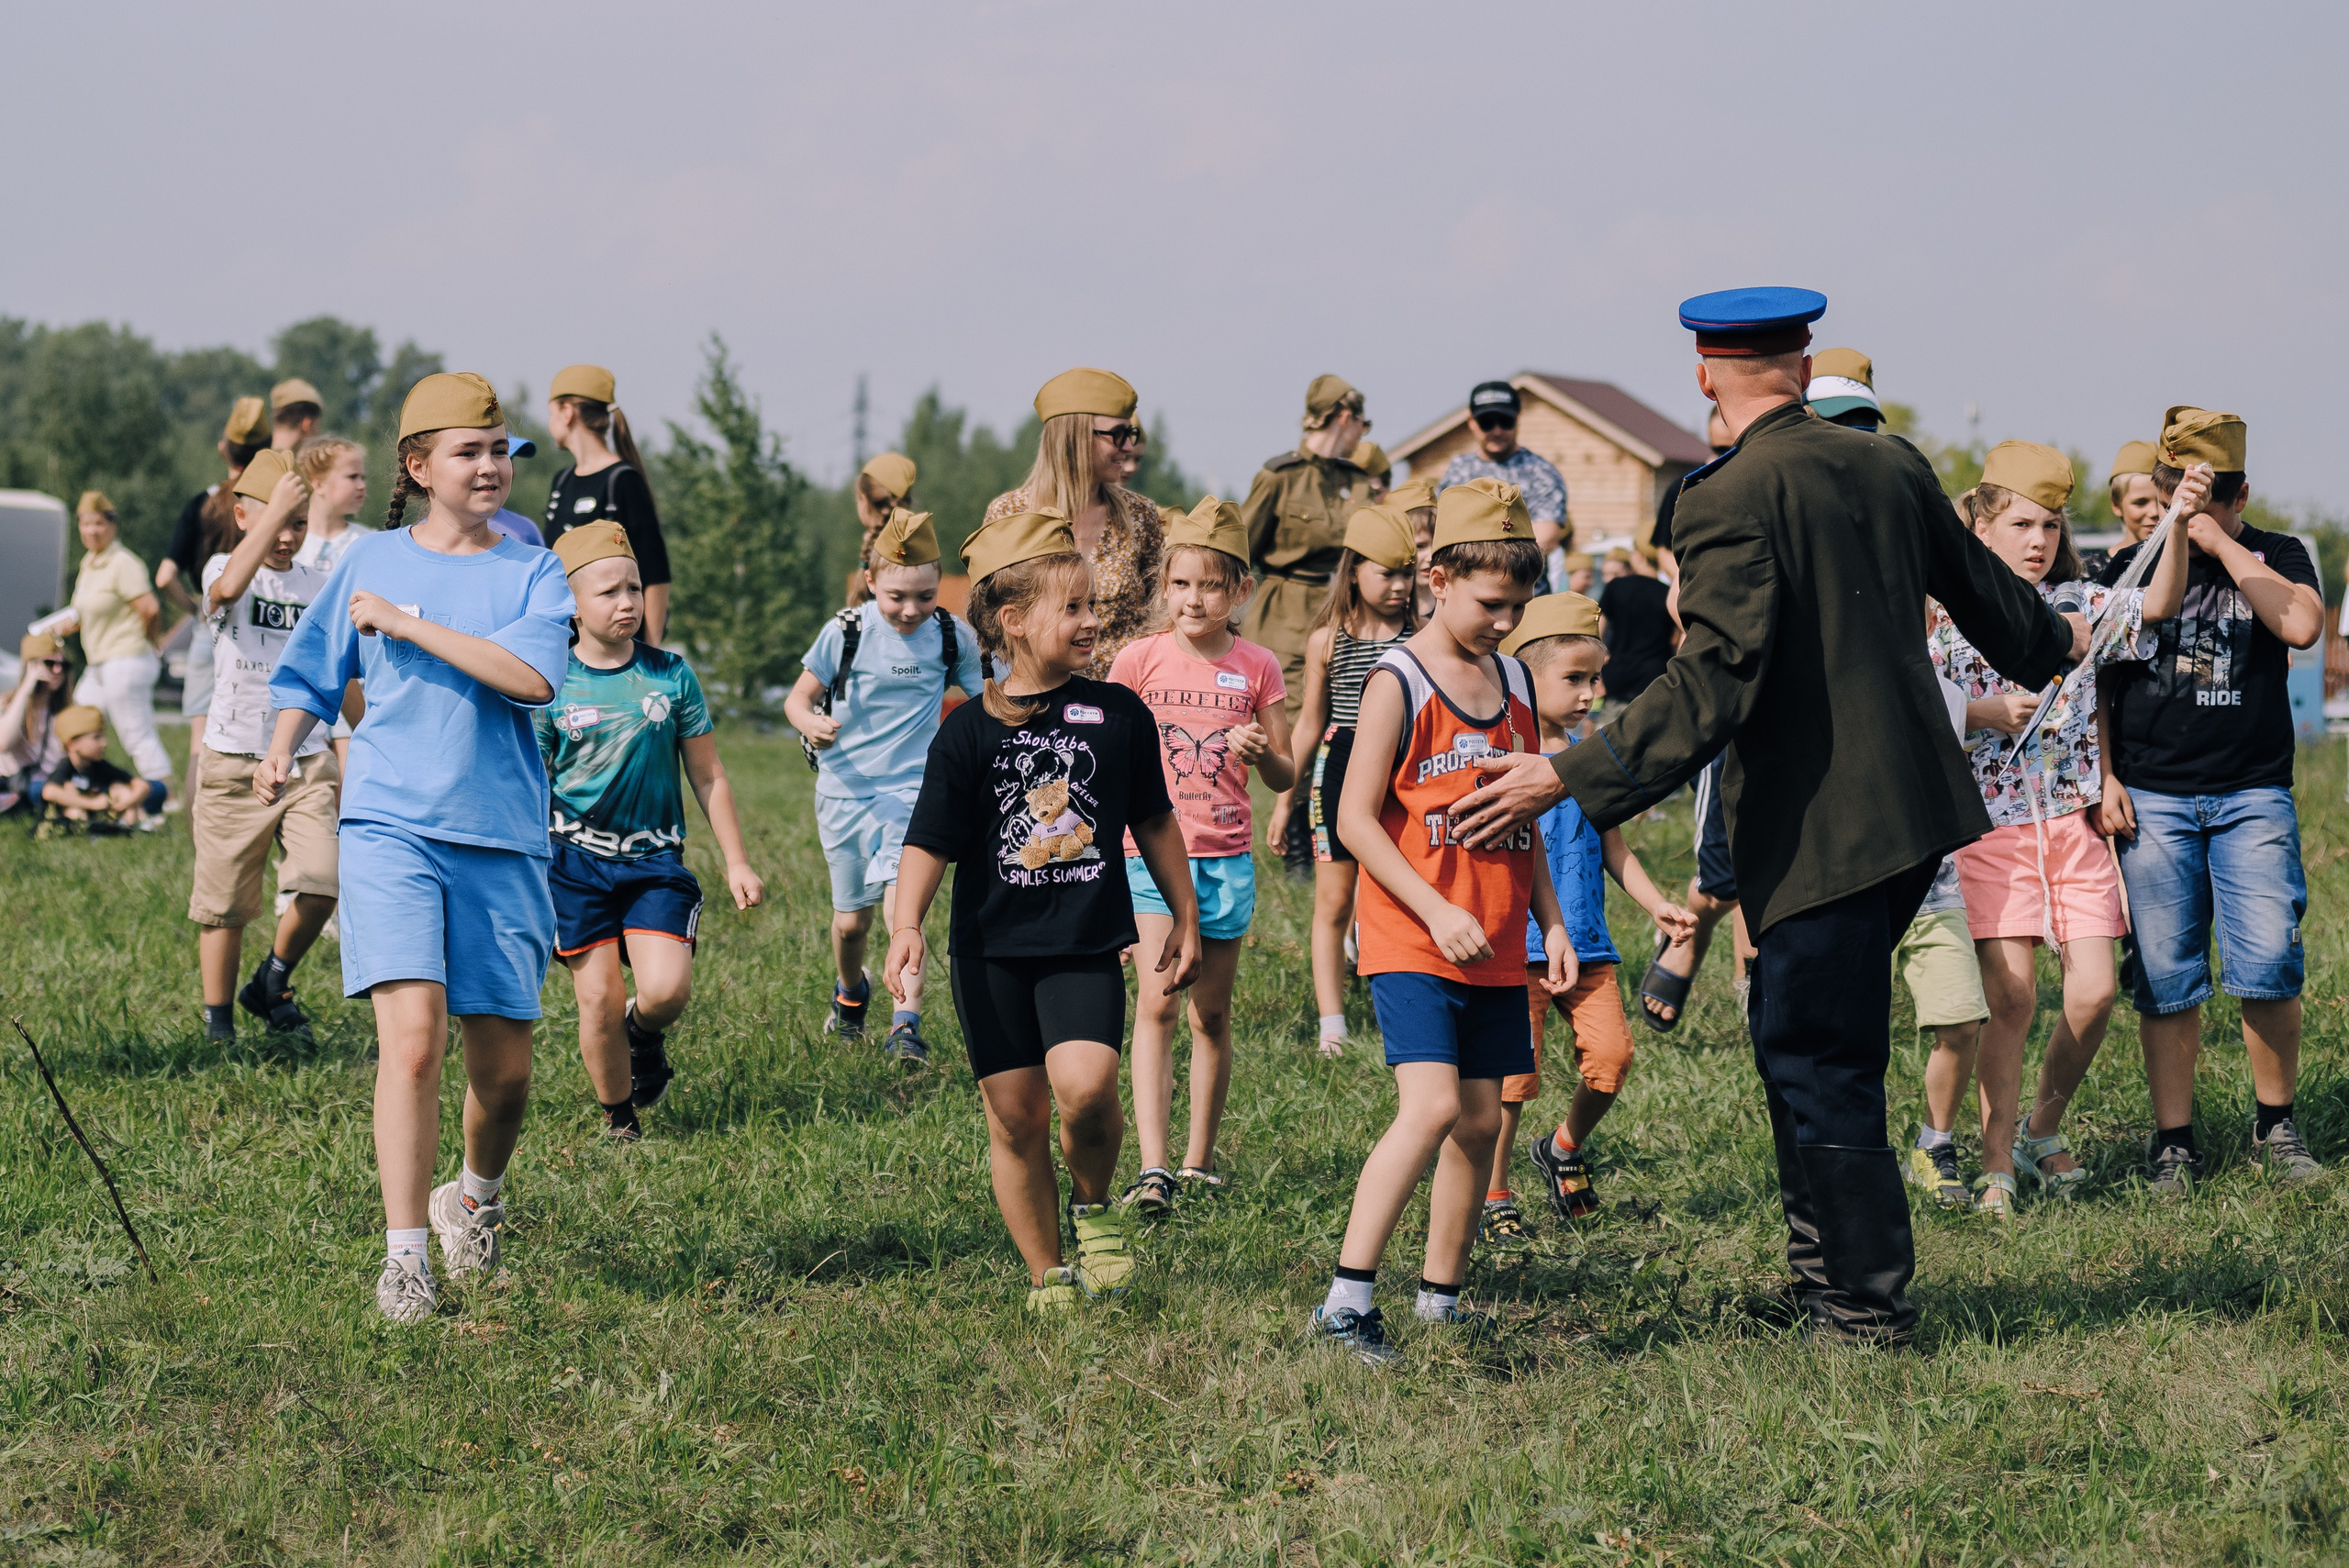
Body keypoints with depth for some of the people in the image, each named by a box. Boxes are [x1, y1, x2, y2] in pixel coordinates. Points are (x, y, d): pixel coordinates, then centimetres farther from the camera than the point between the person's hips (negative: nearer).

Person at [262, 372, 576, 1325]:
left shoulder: (534, 573, 5)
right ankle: (404, 1257, -14)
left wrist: (409, 625, -12)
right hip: (389, 827, -1)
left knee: (504, 1067, 6)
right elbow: (315, 675, 20)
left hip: (502, 839, 1)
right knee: (411, 1038, -18)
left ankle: (476, 1195, 37)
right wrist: (283, 749, 3)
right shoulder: (371, 563, 9)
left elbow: (532, 678, -14)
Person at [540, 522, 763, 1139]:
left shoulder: (671, 676, 2)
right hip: (576, 858, -1)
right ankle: (618, 1118, 19)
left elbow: (709, 777, 9)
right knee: (599, 999, -3)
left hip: (654, 857, 1)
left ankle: (645, 1034, 21)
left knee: (667, 990, -15)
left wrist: (736, 862, 9)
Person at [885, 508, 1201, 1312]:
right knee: (1016, 1117, 2)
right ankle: (1047, 1276, 17)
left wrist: (1185, 919, 19)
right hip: (992, 949, 0)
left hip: (1086, 943, 0)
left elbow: (1154, 822, 15)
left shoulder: (1119, 714, 2)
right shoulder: (969, 732, -3)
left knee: (1084, 1086, -22)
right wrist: (907, 926, -20)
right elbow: (929, 842, -5)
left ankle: (1094, 1205, 8)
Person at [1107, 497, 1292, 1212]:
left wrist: (1263, 751, -16)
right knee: (1157, 1002, -15)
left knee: (1211, 1014, 10)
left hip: (1226, 856, 2)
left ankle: (1200, 1160, 22)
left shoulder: (1256, 668, 3)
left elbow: (1284, 777, 5)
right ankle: (1151, 1168, -22)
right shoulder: (1139, 660, -1)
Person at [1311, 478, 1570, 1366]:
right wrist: (1437, 912, -18)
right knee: (1430, 1107, -20)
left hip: (1495, 949, 7)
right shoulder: (1399, 683, -10)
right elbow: (1356, 816, -13)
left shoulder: (1514, 682, 11)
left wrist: (1550, 920, 15)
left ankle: (1441, 1298, 20)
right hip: (1410, 942, -7)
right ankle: (1346, 1300, -20)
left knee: (1480, 1121, 7)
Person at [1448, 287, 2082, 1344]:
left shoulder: (1731, 502, -16)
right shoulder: (1891, 470, 7)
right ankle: (1822, 1267, 27)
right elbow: (1981, 587, 23)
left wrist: (1567, 779, -22)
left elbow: (1712, 685, -23)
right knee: (1794, 1034, 20)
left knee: (1819, 1063, 2)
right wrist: (2049, 641, 46)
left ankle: (1869, 1307, 8)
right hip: (1909, 810, 8)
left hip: (1820, 830, -8)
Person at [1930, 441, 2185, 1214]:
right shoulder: (1950, 617, 1)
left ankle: (2044, 1127, 21)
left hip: (2073, 822, 3)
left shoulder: (2077, 605, 8)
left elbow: (2159, 604, -6)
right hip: (1990, 825, -3)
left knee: (2094, 991, -3)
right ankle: (1997, 1163, 2)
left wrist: (2178, 528, -20)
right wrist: (1984, 714, -15)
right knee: (2010, 998, -7)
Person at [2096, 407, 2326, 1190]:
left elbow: (2301, 625, -14)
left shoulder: (2275, 558, 8)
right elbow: (2096, 681, 13)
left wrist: (2222, 546, -11)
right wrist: (2104, 777, 3)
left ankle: (2275, 1124, 7)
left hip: (2252, 794, -1)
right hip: (2151, 796, 1)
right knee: (2165, 976, -1)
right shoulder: (2129, 566, 11)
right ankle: (2173, 1139, 6)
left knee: (2268, 962, -10)